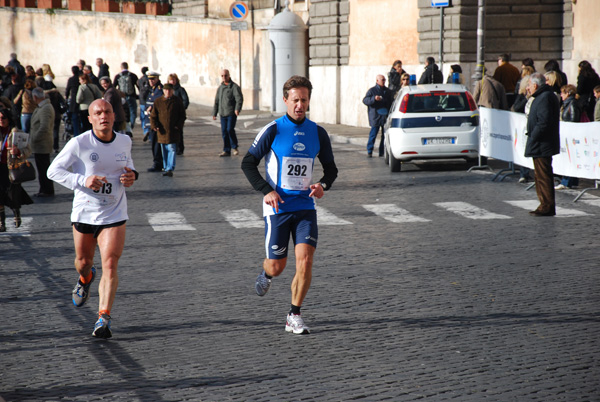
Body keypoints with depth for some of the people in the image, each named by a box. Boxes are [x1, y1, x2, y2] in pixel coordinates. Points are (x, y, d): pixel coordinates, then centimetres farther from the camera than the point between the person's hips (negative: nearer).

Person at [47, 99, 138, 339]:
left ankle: (103, 318, -11)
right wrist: (82, 181, -23)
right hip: (84, 212, 0)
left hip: (114, 214, 0)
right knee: (83, 261, 16)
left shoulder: (124, 142, 1)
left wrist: (131, 175, -1)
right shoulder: (79, 144, -11)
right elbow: (53, 170, -9)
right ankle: (86, 278, 54)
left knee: (110, 265, -13)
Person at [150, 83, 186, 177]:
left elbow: (182, 116, 6)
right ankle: (165, 167, 22)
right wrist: (154, 125, -7)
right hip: (162, 130, 2)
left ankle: (170, 169, -10)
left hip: (173, 130, -2)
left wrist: (178, 126, -7)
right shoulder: (158, 101, 5)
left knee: (171, 149, -9)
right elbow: (153, 116, 8)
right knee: (164, 150, 10)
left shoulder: (178, 101, 2)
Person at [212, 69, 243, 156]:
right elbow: (216, 101, 21)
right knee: (224, 132, 3)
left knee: (230, 129, -15)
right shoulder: (220, 87, 15)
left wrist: (237, 109, -31)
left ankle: (234, 147, 3)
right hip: (223, 113, 6)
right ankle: (226, 151, 8)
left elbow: (239, 99, -15)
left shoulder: (235, 87, -4)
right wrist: (214, 113, 18)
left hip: (232, 113, -6)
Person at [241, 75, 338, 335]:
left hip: (305, 206, 2)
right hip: (277, 207, -2)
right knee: (277, 268, 2)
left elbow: (331, 168, 14)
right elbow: (248, 163, -3)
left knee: (305, 260, -13)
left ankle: (294, 317, 2)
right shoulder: (273, 130, -6)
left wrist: (323, 185, -8)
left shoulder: (318, 133, 4)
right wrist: (266, 191, -15)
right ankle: (266, 273, 41)